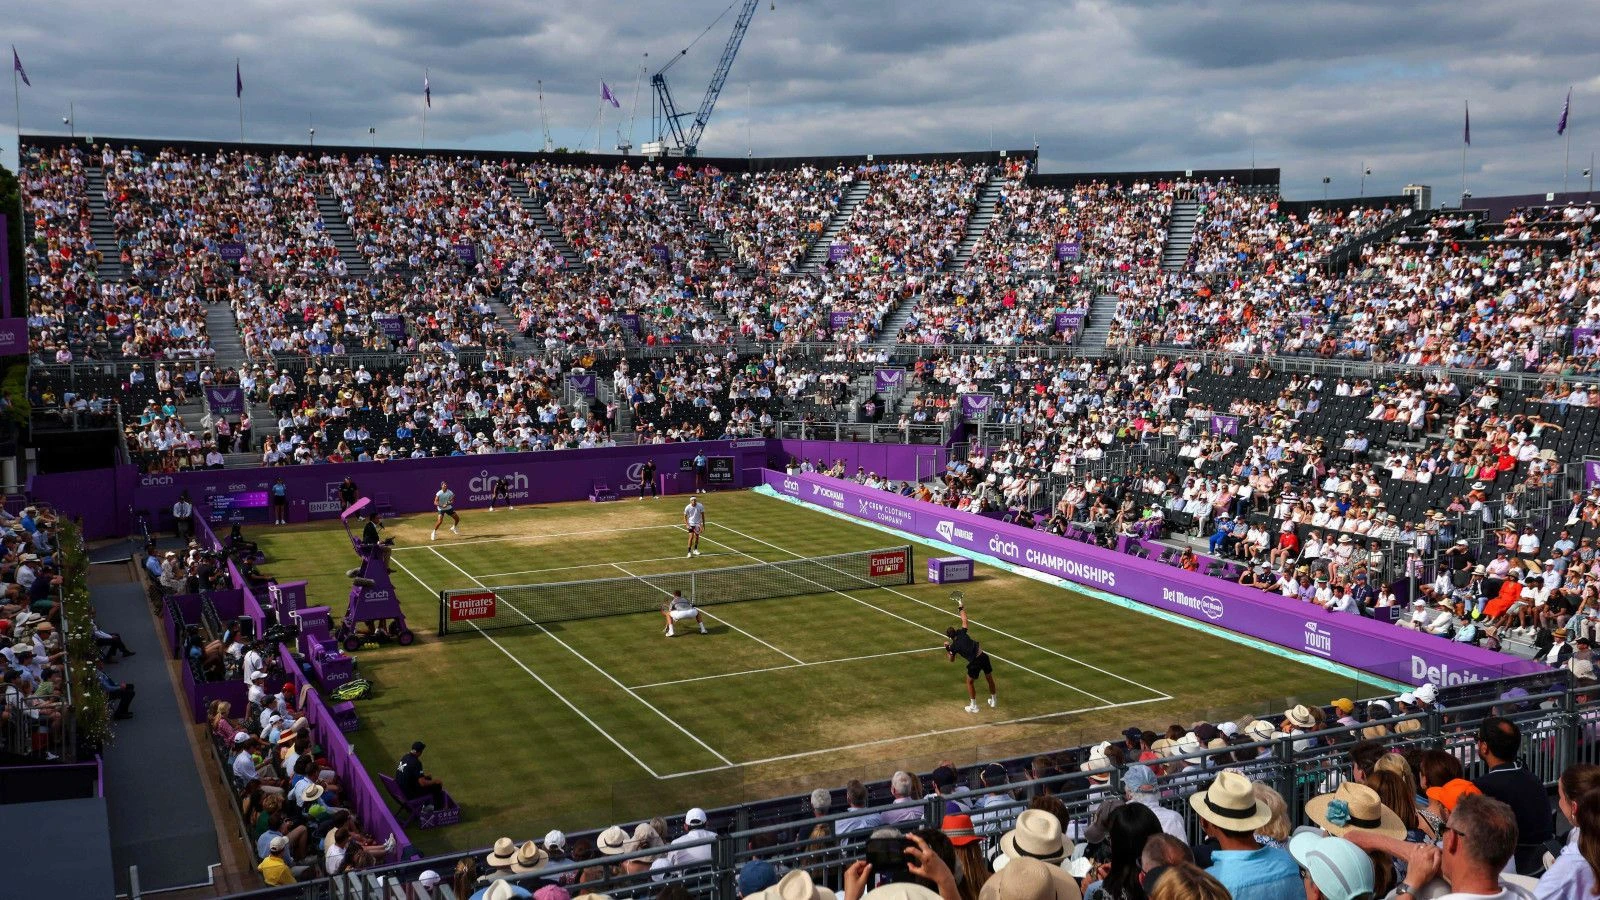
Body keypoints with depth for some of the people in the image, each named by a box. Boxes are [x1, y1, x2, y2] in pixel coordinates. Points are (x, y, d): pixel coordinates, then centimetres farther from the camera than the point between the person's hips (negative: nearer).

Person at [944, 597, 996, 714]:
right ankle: (993, 700, 41)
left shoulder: (953, 647, -2)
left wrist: (947, 648, 19)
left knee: (970, 682, 18)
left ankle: (973, 706, 20)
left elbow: (952, 660, 15)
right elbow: (964, 620, 17)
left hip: (974, 663, -4)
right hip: (983, 656, 4)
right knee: (989, 678, 24)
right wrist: (961, 608, 27)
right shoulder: (962, 633, 2)